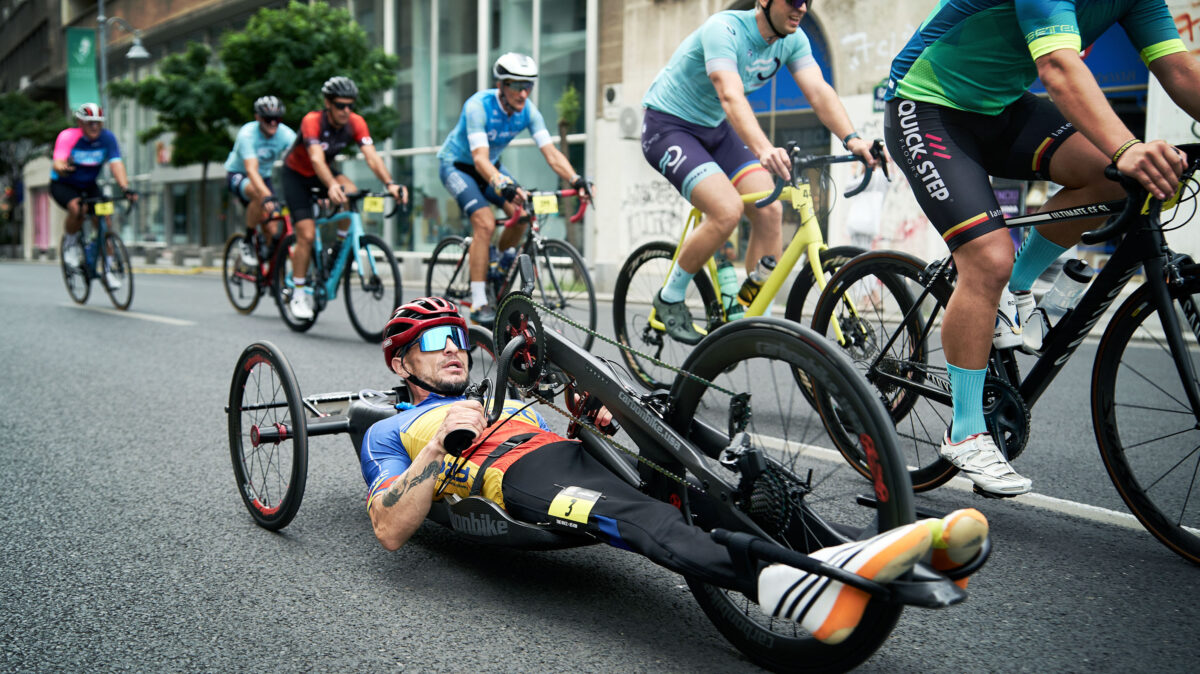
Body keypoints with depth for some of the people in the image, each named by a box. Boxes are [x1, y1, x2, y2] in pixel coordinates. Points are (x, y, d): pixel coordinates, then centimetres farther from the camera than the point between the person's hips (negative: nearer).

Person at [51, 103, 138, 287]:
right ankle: (71, 242, -1)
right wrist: (62, 168, -61)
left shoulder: (107, 138, -15)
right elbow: (57, 163, -36)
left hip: (89, 185, 3)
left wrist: (125, 188, -42)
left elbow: (116, 163, -26)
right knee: (77, 210, -34)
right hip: (63, 185, -3)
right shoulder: (68, 136, -23)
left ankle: (107, 269, -2)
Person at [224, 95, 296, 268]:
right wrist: (268, 196, -57)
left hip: (264, 176, 4)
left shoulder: (286, 134, -19)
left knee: (272, 230, -11)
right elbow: (251, 170, -42)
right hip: (237, 175, -4)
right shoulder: (247, 134, -30)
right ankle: (247, 243, -18)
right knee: (259, 195, -38)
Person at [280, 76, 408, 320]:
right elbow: (316, 158, -46)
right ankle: (298, 294, 1)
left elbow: (371, 155, -31)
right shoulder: (312, 121, -32)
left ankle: (339, 248, -6)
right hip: (297, 174, -4)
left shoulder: (356, 123, -20)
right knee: (307, 235, -14)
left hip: (324, 171, 4)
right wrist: (332, 186, -65)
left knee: (352, 194, -29)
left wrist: (390, 183, -49)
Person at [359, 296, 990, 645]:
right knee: (640, 517, -37)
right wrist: (443, 441, -7)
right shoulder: (388, 433, 22)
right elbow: (391, 530, 4)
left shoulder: (509, 403, 40)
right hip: (517, 479, -6)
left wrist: (595, 419, 7)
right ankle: (791, 585, -63)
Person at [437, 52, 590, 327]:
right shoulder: (479, 105, -31)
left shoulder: (528, 111, -16)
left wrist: (575, 178, -41)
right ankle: (478, 304, -22)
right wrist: (502, 184, -59)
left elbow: (550, 152, -24)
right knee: (485, 222, -26)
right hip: (456, 164, -6)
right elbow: (480, 158, -41)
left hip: (491, 165, 6)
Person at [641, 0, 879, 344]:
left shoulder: (793, 40, -6)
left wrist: (852, 140, -35)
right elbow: (731, 97, -42)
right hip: (668, 125, -7)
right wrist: (763, 150, -58)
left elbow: (819, 91, -18)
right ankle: (670, 298, -4)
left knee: (770, 210, -10)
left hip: (716, 128, 7)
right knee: (728, 210, -26)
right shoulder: (723, 29, -27)